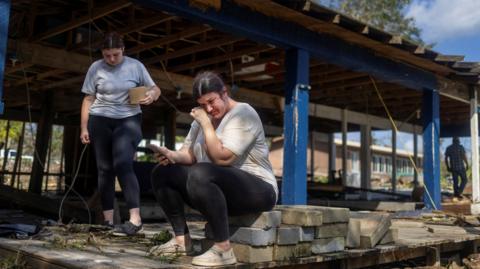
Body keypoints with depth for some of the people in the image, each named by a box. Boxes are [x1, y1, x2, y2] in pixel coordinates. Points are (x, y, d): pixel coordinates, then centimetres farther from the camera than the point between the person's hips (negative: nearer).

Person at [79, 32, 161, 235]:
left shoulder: (135, 66, 0)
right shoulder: (96, 68, 2)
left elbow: (155, 88, 7)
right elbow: (88, 99, 6)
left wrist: (152, 95, -17)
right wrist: (84, 127, 1)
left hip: (129, 120, -2)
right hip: (100, 121, 2)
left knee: (123, 165, -20)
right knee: (104, 169, 3)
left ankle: (135, 217, -22)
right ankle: (108, 219, 9)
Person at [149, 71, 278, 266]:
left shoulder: (243, 114, -13)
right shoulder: (203, 118, 12)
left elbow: (222, 157, -24)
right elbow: (189, 155, 9)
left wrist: (206, 123, -17)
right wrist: (172, 155, -13)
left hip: (256, 190, -8)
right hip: (218, 189, 9)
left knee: (200, 174, -36)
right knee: (161, 173, 2)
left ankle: (223, 249, -29)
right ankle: (182, 239, 1)